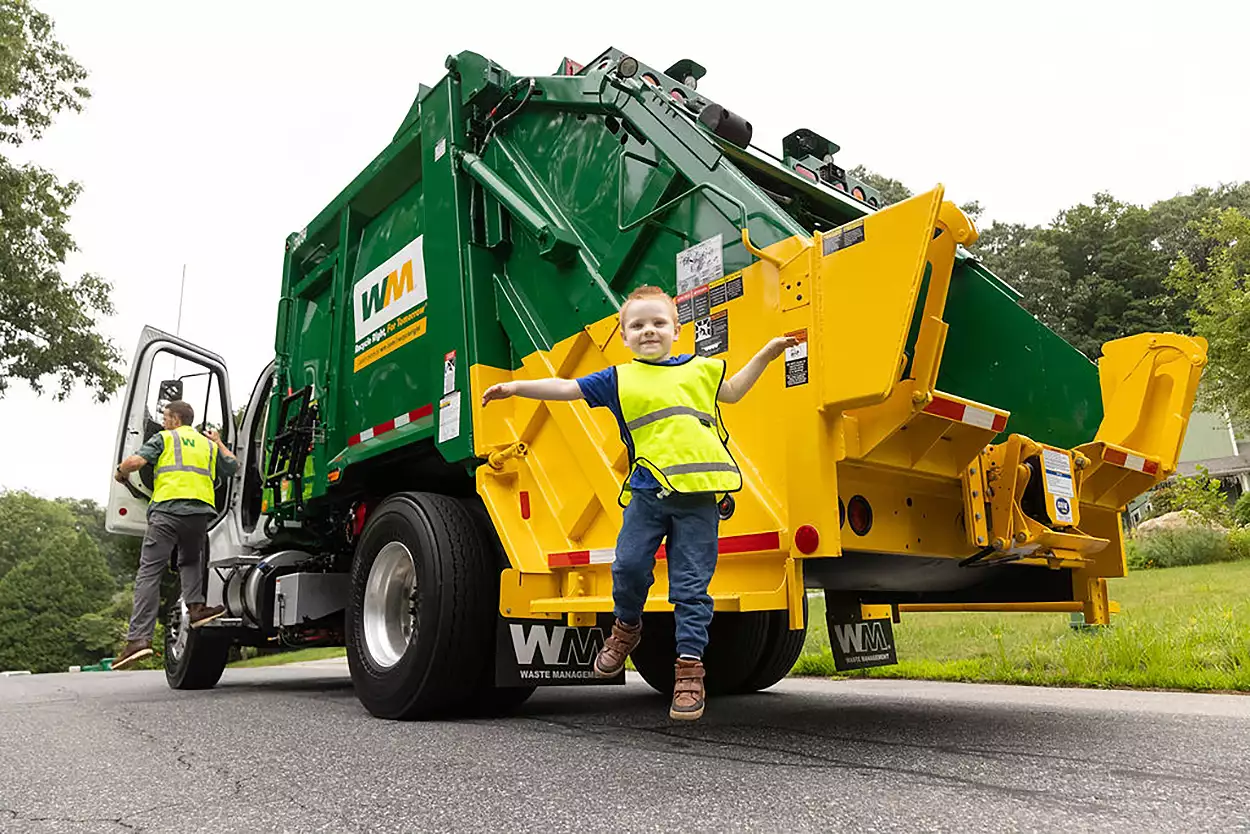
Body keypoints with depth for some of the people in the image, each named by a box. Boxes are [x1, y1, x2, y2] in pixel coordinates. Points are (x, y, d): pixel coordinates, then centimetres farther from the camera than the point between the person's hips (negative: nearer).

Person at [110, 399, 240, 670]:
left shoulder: (163, 438, 13)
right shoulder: (208, 444, 25)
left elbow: (135, 461, -1)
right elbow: (233, 467, 32)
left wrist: (121, 473, 20)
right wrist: (219, 444, 46)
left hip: (168, 509, -4)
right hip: (200, 511, 4)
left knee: (149, 572, -5)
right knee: (191, 561, 26)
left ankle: (139, 638, -11)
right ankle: (195, 605, 1)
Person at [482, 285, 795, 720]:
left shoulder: (699, 368, 19)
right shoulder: (618, 379, 13)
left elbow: (731, 391, 35)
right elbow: (566, 388, 11)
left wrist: (765, 355, 30)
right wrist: (517, 386, 4)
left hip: (699, 494, 0)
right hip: (648, 491, 0)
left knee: (691, 584, 1)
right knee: (629, 564, -9)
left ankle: (690, 666, 11)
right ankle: (627, 627, 23)